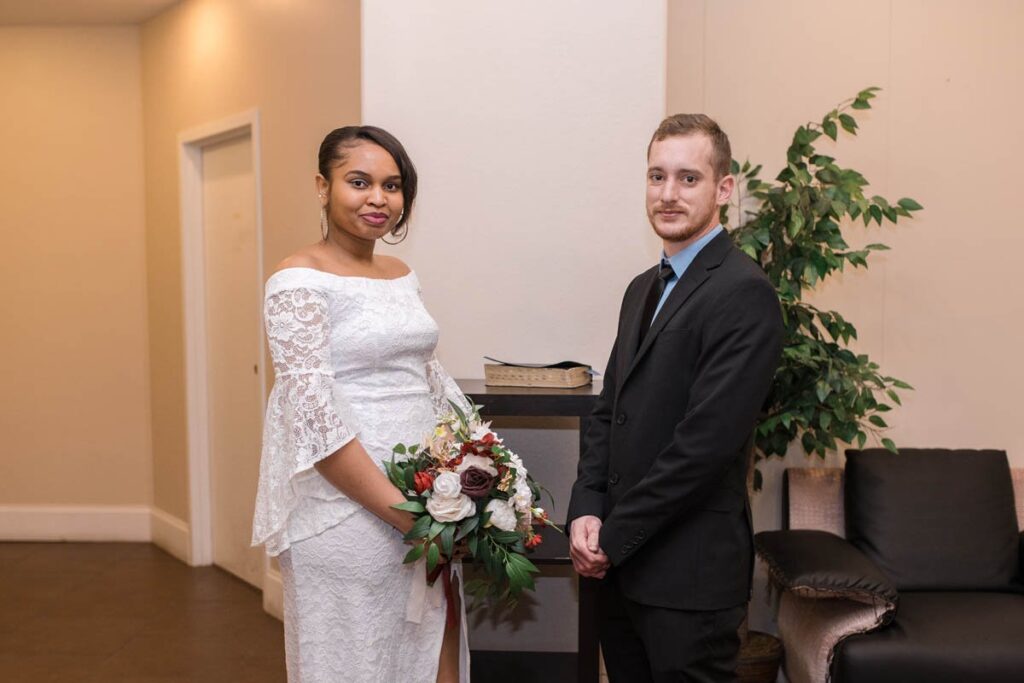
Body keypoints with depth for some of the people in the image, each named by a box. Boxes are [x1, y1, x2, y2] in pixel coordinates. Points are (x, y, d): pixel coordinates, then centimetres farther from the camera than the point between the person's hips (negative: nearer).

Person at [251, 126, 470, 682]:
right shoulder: (300, 281, -11)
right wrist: (400, 510, -18)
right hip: (347, 514, -7)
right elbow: (313, 416, -18)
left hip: (425, 507, 7)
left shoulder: (402, 276, 11)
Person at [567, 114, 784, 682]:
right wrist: (586, 512, -2)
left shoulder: (743, 293, -15)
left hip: (689, 572, -7)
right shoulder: (644, 288, 12)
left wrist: (612, 536, -14)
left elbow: (707, 440, -21)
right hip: (620, 564, 7)